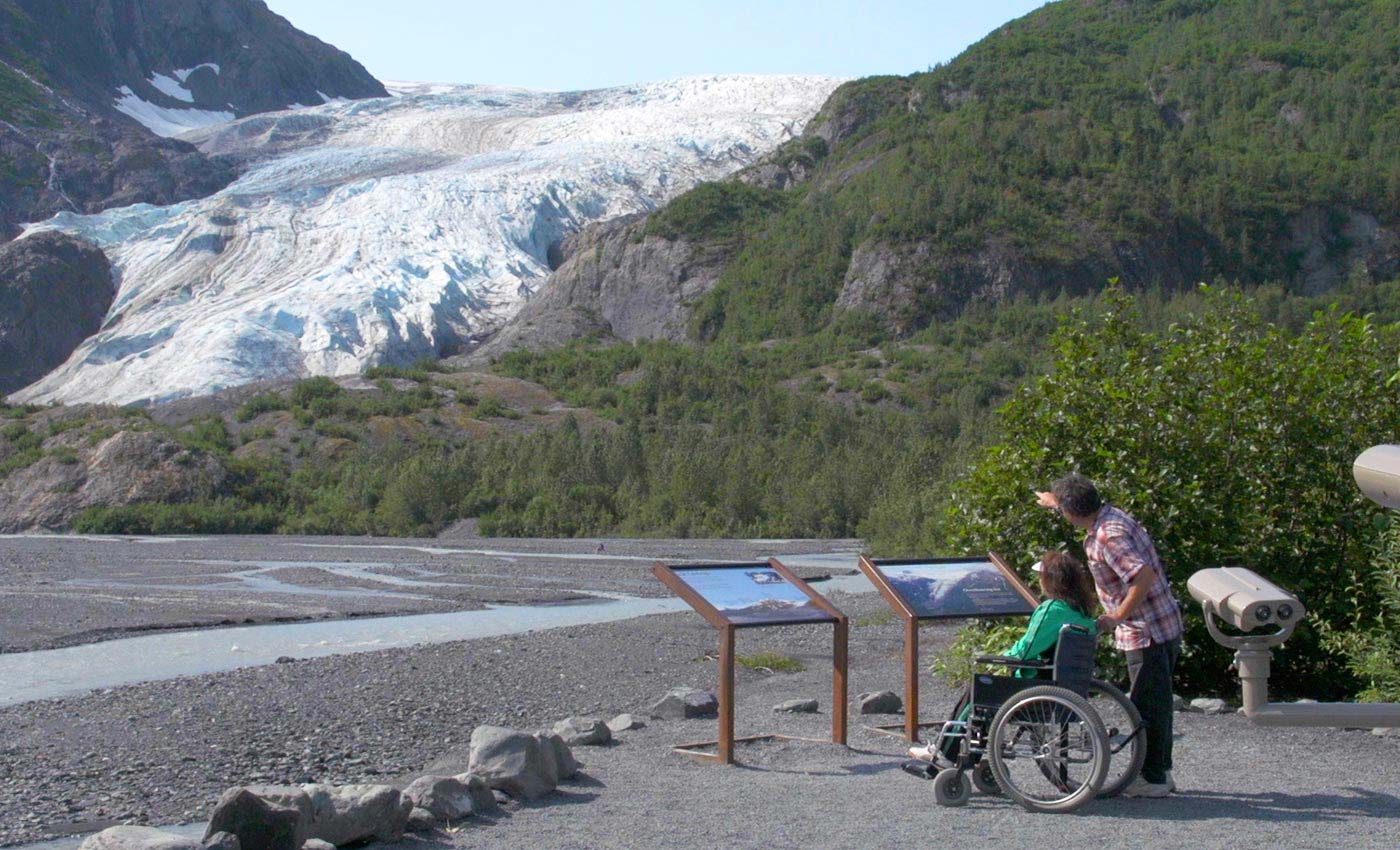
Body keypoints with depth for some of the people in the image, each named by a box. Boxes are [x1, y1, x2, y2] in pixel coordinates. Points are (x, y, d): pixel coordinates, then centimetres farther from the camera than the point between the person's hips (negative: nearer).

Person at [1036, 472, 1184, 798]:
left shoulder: (1108, 537, -23)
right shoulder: (1111, 514, 7)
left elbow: (1145, 576, -33)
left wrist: (1117, 617, -24)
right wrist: (1054, 500, 48)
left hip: (1147, 632, -10)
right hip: (1165, 625, 10)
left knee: (1147, 704, -1)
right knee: (1156, 701, 18)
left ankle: (1153, 778, 7)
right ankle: (1160, 771, 28)